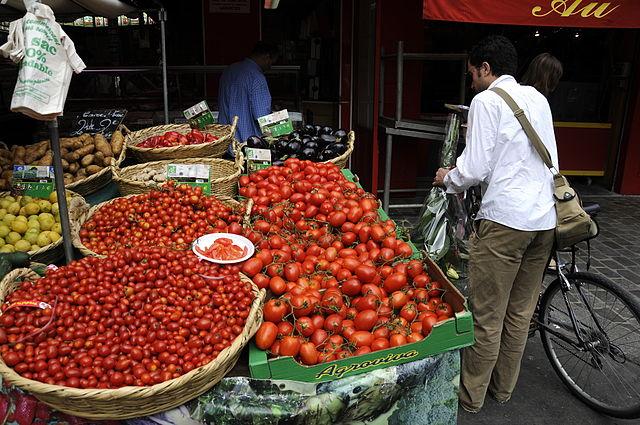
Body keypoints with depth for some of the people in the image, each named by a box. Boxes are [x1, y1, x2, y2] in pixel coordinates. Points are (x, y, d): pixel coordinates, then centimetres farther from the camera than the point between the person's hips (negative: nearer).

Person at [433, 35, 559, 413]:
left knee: (487, 317, 4)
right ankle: (503, 387, 32)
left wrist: (448, 178, 8)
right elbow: (550, 161, 19)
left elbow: (475, 168, -12)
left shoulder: (486, 101, -6)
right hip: (546, 218, 8)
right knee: (521, 313, 17)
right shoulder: (538, 98, 15)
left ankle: (471, 395, 19)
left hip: (505, 217, -7)